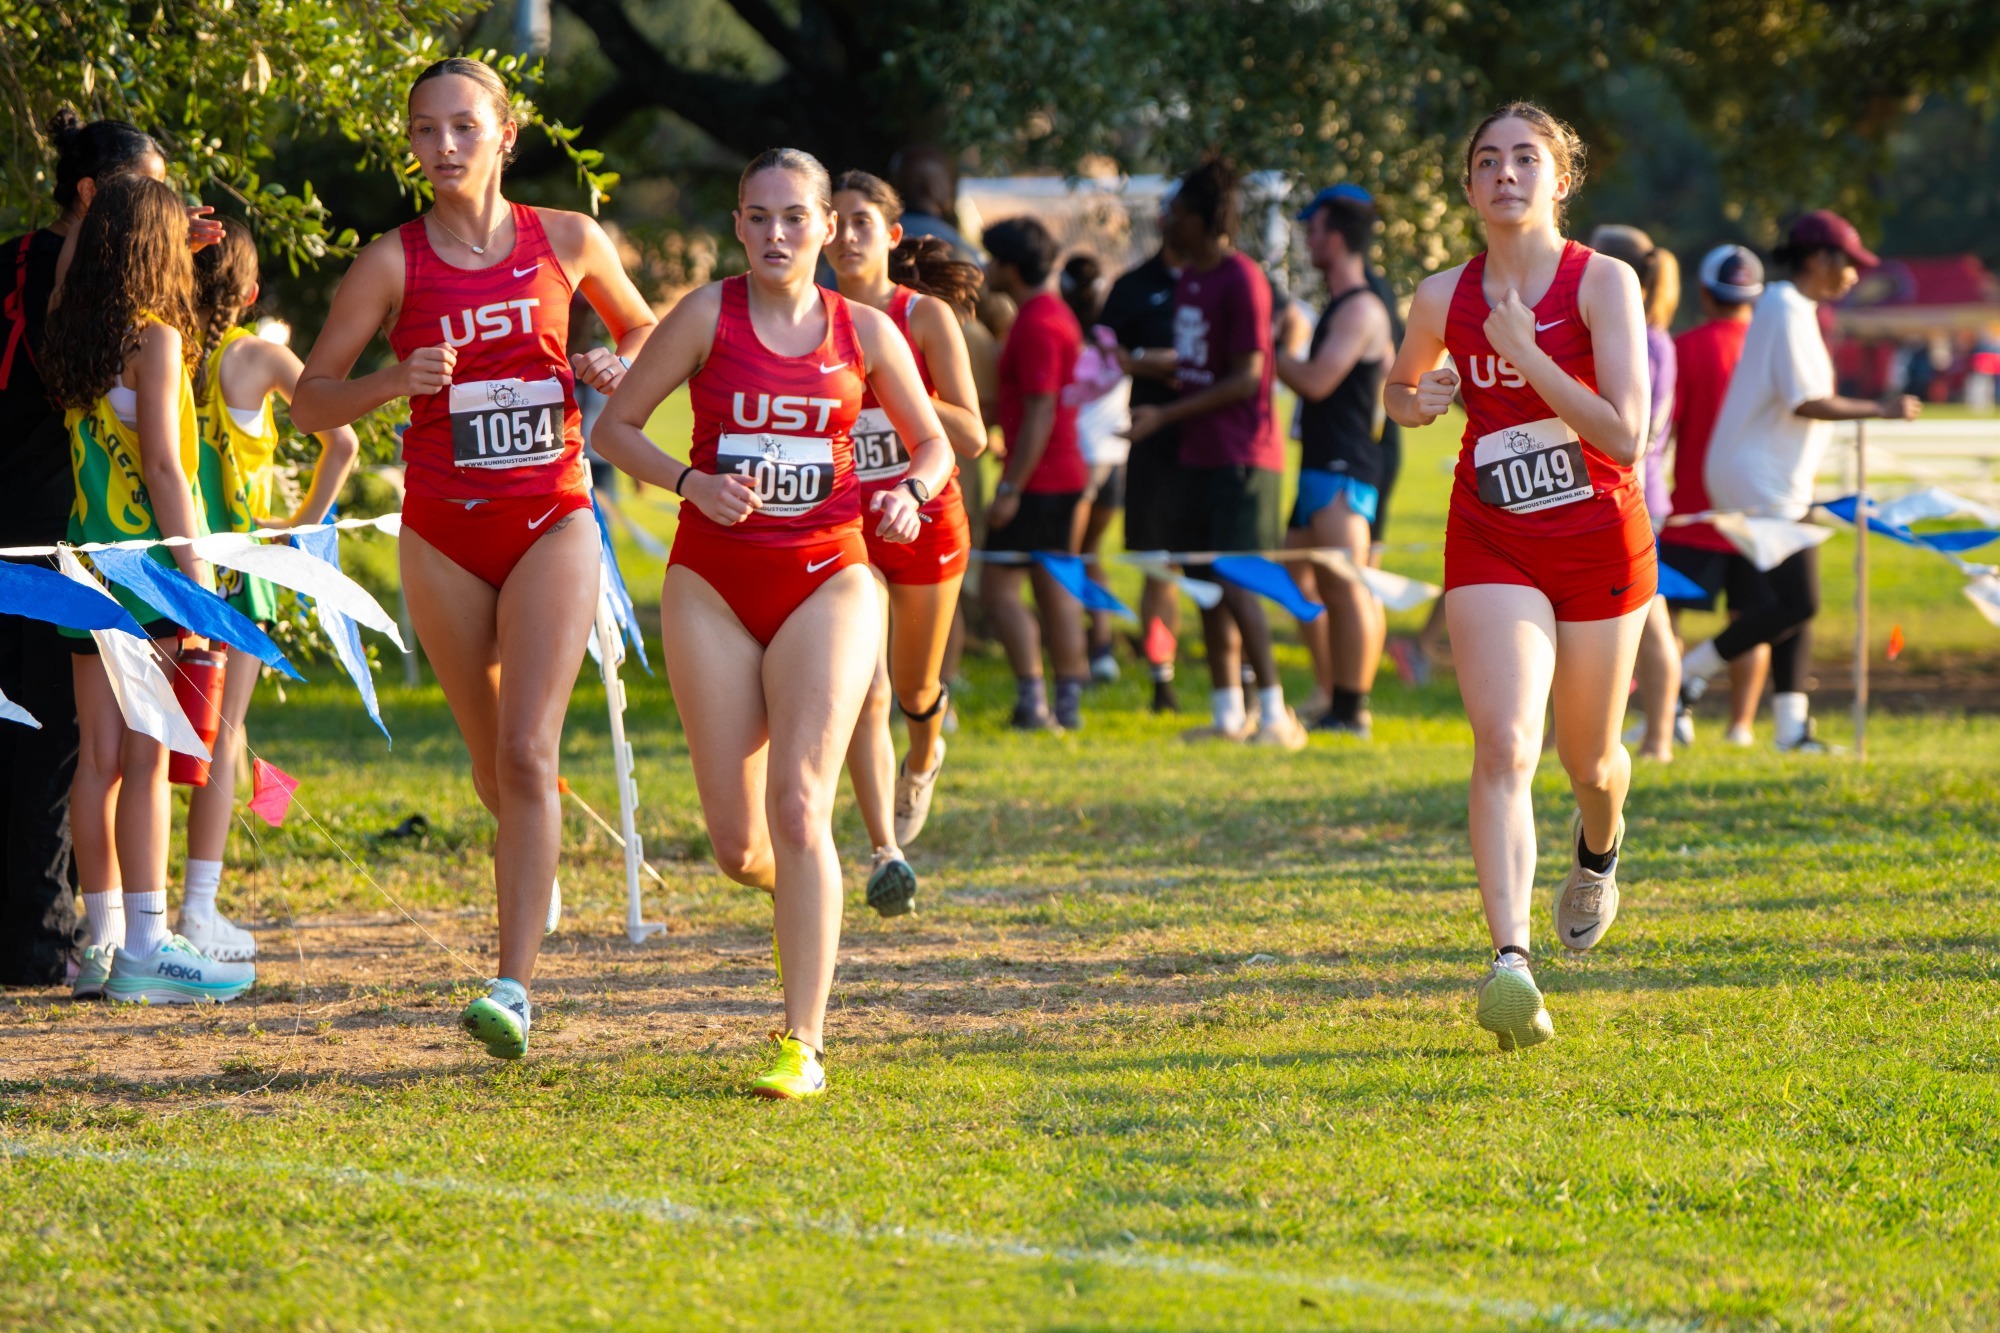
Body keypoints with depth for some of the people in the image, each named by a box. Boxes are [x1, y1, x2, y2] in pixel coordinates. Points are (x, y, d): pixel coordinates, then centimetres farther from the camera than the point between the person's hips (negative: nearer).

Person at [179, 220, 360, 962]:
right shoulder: (257, 359, -4)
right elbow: (340, 438, -9)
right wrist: (309, 519, 1)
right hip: (231, 561, -3)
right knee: (220, 736, 3)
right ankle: (200, 911, 0)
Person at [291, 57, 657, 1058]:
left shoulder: (568, 242, 2)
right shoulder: (393, 262, -2)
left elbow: (646, 330, 19)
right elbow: (310, 401, -1)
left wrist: (618, 369, -3)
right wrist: (396, 382, -20)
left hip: (550, 523, -1)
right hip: (443, 533, 1)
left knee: (527, 752, -16)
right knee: (490, 759, 12)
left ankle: (514, 990, -20)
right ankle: (536, 861, 48)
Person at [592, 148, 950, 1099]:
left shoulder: (865, 332, 3)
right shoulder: (710, 315, -1)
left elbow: (933, 441, 15)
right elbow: (615, 427, 2)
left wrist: (910, 493, -7)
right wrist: (693, 483, -15)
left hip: (827, 582, -1)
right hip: (713, 582, 1)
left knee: (799, 805, -17)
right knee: (737, 846, -1)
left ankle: (803, 1046, -15)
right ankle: (796, 893, 38)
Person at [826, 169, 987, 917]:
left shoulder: (927, 317, -7)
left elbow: (971, 436, -14)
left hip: (924, 520, 0)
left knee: (914, 687, 17)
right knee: (863, 691, -17)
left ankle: (923, 757, 53)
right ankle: (886, 855, -21)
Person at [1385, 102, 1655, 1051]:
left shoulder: (1604, 284, -11)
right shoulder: (1444, 297, -1)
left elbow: (1625, 437, -20)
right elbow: (1398, 389, 20)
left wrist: (1526, 355, -26)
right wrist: (1416, 403, -4)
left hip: (1601, 545, -1)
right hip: (1492, 549, 1)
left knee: (1588, 761, 15)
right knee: (1505, 746, -20)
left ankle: (1599, 851, 53)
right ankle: (1510, 964, -29)